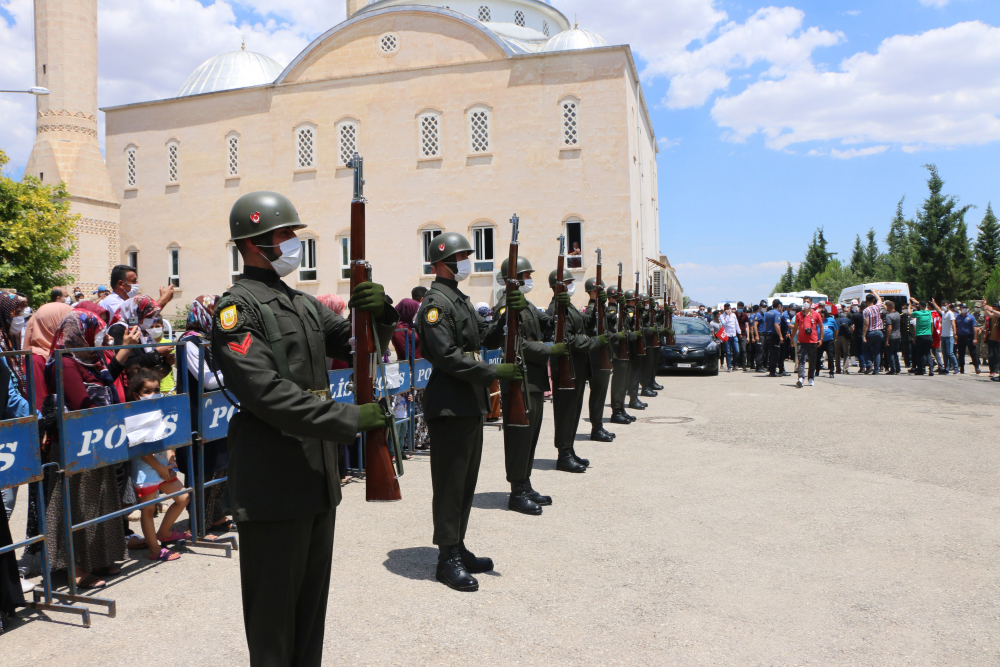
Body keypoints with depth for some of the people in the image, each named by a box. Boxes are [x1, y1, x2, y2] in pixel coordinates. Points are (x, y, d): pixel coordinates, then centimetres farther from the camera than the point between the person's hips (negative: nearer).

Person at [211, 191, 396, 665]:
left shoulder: (303, 304, 15)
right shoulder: (237, 307, -12)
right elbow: (268, 394, -22)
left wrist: (380, 313, -9)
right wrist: (351, 418, -25)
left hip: (318, 474, 8)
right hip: (272, 480, -8)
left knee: (313, 594, 19)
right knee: (274, 601, 5)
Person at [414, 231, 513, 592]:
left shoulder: (460, 299, 19)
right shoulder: (436, 302, -13)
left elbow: (486, 337, 17)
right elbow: (448, 356, -22)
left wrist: (510, 314, 0)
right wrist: (495, 371, -22)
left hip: (470, 404, 10)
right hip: (449, 406, -10)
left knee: (466, 480, 15)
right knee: (450, 482, -2)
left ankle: (458, 548, 27)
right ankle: (448, 558, 8)